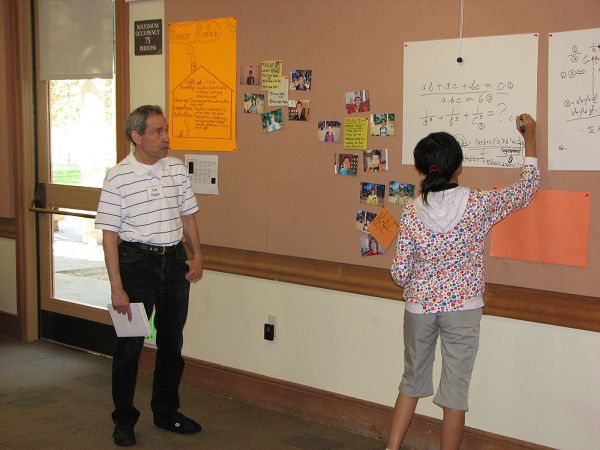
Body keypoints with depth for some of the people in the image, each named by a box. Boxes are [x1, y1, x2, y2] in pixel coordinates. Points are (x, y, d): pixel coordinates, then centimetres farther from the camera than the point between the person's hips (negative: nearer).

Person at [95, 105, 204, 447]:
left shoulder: (177, 169, 3)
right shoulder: (118, 178, -12)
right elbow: (110, 234, -11)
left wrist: (197, 254, 4)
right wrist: (117, 287, -15)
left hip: (174, 259, 5)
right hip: (136, 261, -5)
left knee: (172, 341, 14)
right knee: (129, 345, 2)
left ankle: (166, 412, 30)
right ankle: (124, 419, 18)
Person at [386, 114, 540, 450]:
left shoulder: (411, 214, -10)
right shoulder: (479, 205, -13)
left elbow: (400, 273, -8)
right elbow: (527, 189, 2)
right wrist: (530, 138, 12)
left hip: (420, 307, 2)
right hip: (462, 309, -2)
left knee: (412, 381, 19)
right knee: (456, 391, 7)